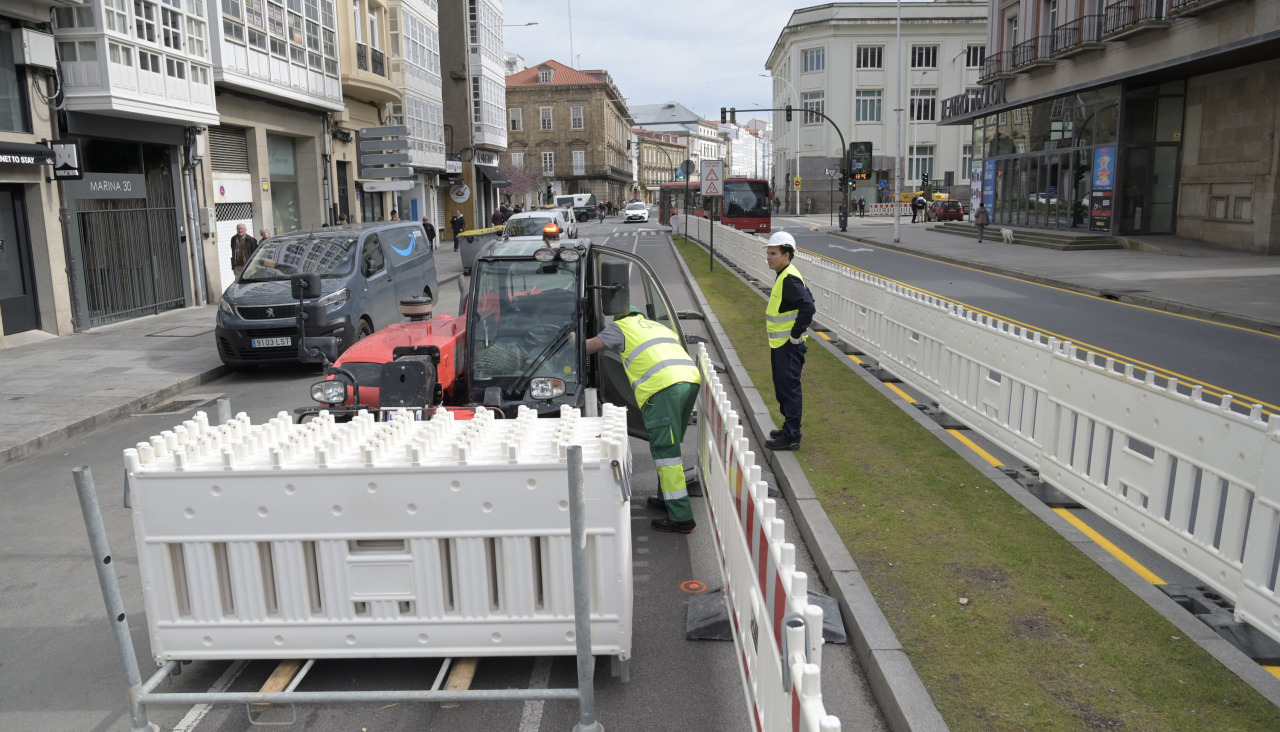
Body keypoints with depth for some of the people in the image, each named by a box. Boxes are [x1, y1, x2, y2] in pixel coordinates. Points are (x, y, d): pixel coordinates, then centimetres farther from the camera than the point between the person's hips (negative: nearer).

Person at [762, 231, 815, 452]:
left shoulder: (789, 279, -21)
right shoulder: (783, 276, 11)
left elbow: (808, 307, -30)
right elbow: (806, 302, 22)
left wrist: (796, 335, -22)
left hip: (789, 346, -11)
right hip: (780, 344, 11)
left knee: (789, 389, -3)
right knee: (782, 388, 19)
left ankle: (791, 437, 5)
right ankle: (789, 428, 31)